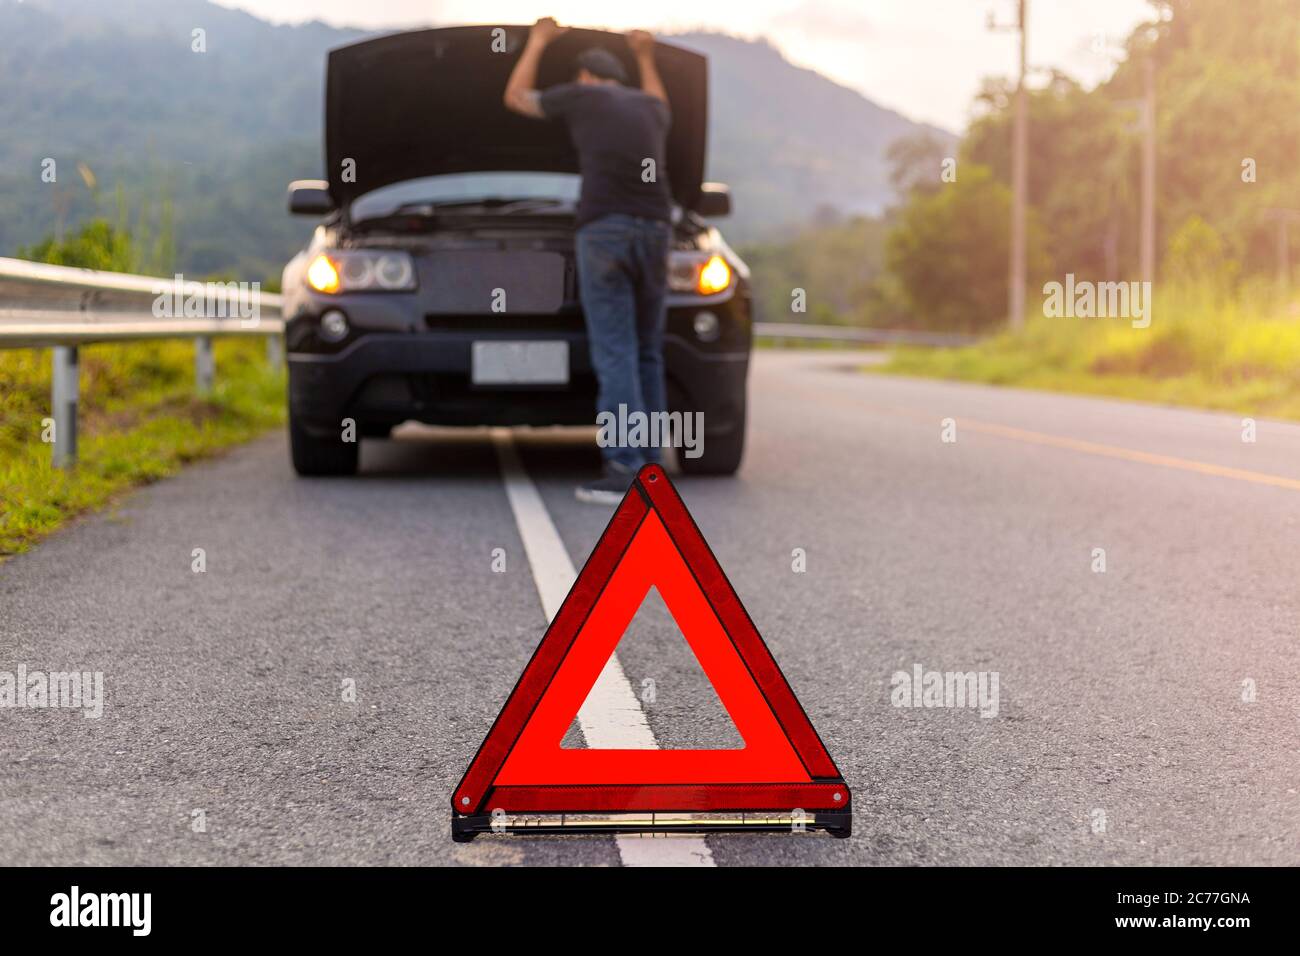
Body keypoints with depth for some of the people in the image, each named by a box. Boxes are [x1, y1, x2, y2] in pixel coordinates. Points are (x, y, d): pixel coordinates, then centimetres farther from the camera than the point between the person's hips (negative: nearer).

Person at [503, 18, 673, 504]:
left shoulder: (582, 94, 10)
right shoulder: (648, 104, 23)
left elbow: (516, 98, 27)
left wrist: (537, 42, 39)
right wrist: (646, 58, 60)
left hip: (605, 230, -5)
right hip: (654, 231, 5)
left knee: (615, 355, -9)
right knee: (646, 355, 11)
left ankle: (624, 471, -16)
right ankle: (649, 465, 9)